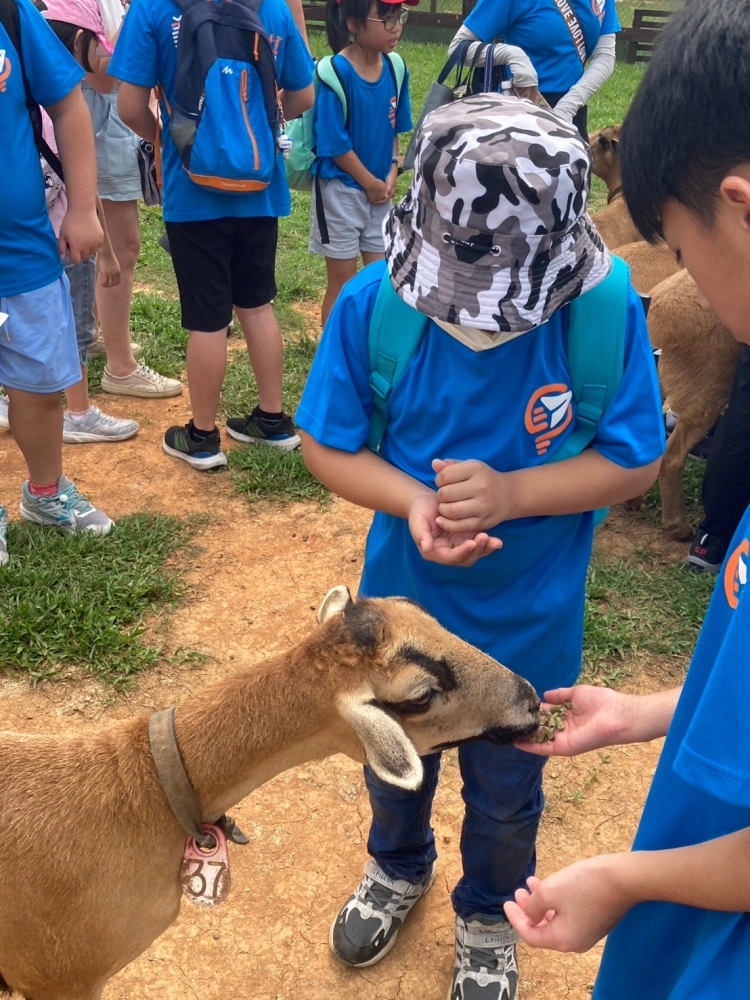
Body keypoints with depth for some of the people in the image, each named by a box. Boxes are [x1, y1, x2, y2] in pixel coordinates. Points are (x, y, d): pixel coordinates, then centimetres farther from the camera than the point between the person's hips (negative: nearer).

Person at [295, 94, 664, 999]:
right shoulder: (373, 304, -22)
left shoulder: (605, 310, -25)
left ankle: (487, 917, 55)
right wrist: (414, 502, -30)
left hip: (528, 623, -1)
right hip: (400, 601, 2)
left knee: (504, 796, 23)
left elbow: (634, 459, -15)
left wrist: (512, 493, -31)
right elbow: (325, 445, -12)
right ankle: (398, 868, 62)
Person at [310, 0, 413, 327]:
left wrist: (392, 173, -3)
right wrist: (370, 183, -10)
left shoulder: (394, 67, -1)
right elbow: (334, 144, -17)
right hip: (341, 190, -6)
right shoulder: (337, 72, -20)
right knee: (343, 283, 5)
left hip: (380, 189, 6)